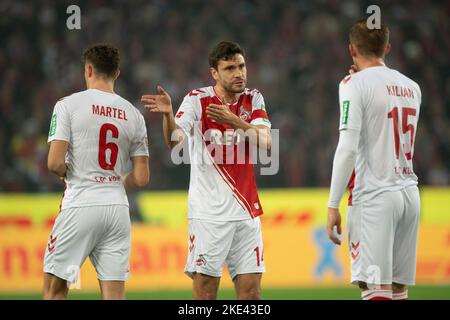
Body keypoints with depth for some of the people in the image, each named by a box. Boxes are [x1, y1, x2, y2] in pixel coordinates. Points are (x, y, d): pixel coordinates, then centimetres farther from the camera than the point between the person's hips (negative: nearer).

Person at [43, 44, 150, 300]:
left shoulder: (68, 105, -4)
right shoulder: (133, 114, 8)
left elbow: (55, 163, -12)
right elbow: (141, 178, 7)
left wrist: (68, 173, 11)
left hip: (80, 206, -4)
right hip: (117, 208, 4)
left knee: (55, 288, 5)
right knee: (115, 294, 3)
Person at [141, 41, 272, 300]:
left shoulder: (253, 99, 6)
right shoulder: (197, 100, -4)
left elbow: (266, 142, -8)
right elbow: (175, 141, -18)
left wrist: (234, 121, -23)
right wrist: (168, 114, -38)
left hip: (247, 211, 4)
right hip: (208, 213, -4)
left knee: (251, 289, 2)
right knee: (205, 290, -6)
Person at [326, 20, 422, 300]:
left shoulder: (355, 84, -6)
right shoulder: (412, 87, 14)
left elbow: (348, 148, -14)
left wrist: (333, 205, -12)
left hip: (374, 196, -6)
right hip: (409, 193, 6)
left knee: (376, 290, -10)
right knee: (399, 289, 10)